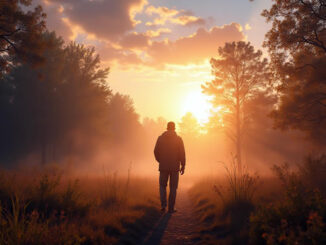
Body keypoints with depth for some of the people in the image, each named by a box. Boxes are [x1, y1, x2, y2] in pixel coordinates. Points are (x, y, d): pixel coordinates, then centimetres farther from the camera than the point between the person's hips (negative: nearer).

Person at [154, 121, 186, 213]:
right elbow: (182, 153, -8)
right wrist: (183, 166, -1)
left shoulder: (160, 138, 0)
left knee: (163, 186, 15)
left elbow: (156, 151, 2)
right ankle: (171, 208, 9)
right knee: (173, 188, 9)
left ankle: (163, 205, -2)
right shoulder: (178, 139, -4)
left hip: (163, 167, 1)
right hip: (175, 167, -1)